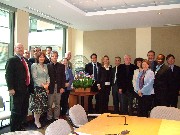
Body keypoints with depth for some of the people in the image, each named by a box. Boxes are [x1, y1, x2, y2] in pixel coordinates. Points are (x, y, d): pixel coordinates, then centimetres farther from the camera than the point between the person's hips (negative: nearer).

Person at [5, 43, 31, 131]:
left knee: (24, 110, 13)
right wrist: (10, 88, -21)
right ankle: (13, 129, 17)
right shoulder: (12, 60, -6)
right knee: (16, 110, 3)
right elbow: (8, 75, -14)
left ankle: (20, 127, 29)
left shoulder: (25, 60, 16)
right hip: (17, 90, -7)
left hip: (26, 89, 7)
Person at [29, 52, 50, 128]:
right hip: (37, 88, -6)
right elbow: (34, 77, -11)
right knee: (37, 104, -6)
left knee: (43, 104, 5)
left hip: (45, 88, 6)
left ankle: (38, 118, 17)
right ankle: (36, 121, 7)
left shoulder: (45, 66, 14)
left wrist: (47, 84, -4)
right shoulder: (34, 65, -5)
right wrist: (43, 85, -12)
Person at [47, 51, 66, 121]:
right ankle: (49, 118, 15)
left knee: (57, 104, 9)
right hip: (50, 88, -2)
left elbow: (63, 77, 5)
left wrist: (62, 87, -2)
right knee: (49, 104, 4)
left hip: (59, 87, 2)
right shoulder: (47, 66, 0)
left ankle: (57, 118, 18)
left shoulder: (61, 66, 7)